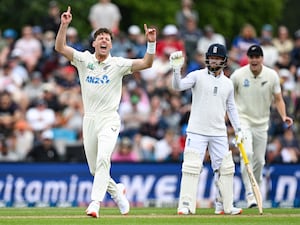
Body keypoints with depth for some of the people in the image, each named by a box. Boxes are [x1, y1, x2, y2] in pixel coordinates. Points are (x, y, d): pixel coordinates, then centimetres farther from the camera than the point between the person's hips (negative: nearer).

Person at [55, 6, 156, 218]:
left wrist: (151, 43, -25)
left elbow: (146, 63, -10)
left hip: (109, 120, -3)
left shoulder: (118, 64, -1)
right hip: (89, 119, 3)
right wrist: (64, 25, -20)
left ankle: (95, 203, -30)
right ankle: (117, 191, 35)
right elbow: (60, 47, -7)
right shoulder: (83, 60, 4)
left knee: (103, 159, -24)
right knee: (94, 168, 9)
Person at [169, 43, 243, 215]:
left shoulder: (228, 83, 11)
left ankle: (224, 206, 15)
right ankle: (186, 205, -9)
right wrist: (177, 70, -35)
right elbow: (178, 86, -17)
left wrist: (238, 129, 12)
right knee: (191, 167, -12)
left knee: (226, 169, 5)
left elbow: (231, 107, 19)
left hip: (219, 134, 4)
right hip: (197, 132, -4)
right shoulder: (198, 76, -3)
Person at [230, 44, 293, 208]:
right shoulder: (238, 75, -9)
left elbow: (278, 99, 1)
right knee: (247, 154, -22)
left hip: (262, 123, 3)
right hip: (243, 120, -3)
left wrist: (284, 116, -16)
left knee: (259, 160, 8)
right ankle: (249, 194, -24)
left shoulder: (272, 76, -5)